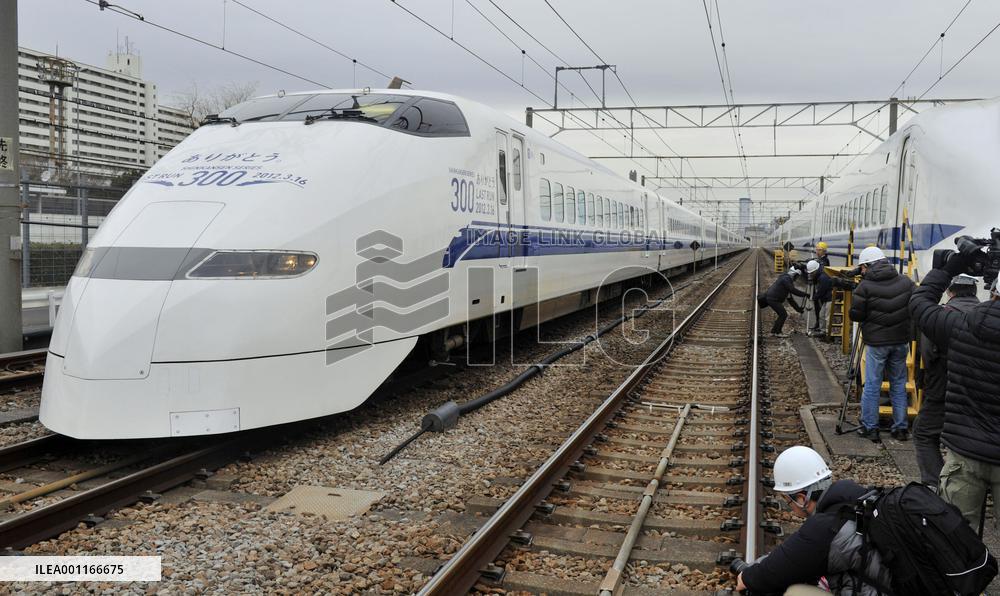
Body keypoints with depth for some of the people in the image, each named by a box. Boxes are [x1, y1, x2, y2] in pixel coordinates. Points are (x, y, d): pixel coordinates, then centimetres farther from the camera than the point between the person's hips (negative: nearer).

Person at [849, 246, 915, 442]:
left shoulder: (865, 287, -11)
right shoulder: (905, 282, 2)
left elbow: (855, 315, -9)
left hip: (877, 342, -4)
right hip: (901, 340, 4)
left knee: (872, 385, 5)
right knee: (899, 384, 13)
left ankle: (869, 427, 9)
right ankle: (900, 428, 18)